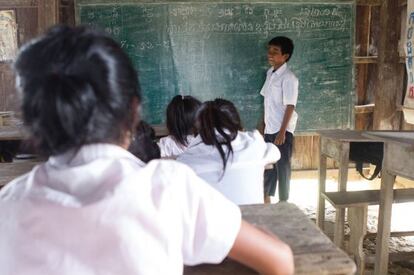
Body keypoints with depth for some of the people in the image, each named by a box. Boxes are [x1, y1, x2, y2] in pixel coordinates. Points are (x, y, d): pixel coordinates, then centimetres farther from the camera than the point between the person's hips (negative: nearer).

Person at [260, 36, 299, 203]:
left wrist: (282, 132, -20)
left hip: (282, 130, -7)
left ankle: (283, 202, 17)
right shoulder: (270, 73, 9)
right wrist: (262, 125, 15)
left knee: (282, 166, 4)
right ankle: (266, 199, 28)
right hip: (269, 128, 8)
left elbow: (290, 107, -18)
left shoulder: (288, 78, -15)